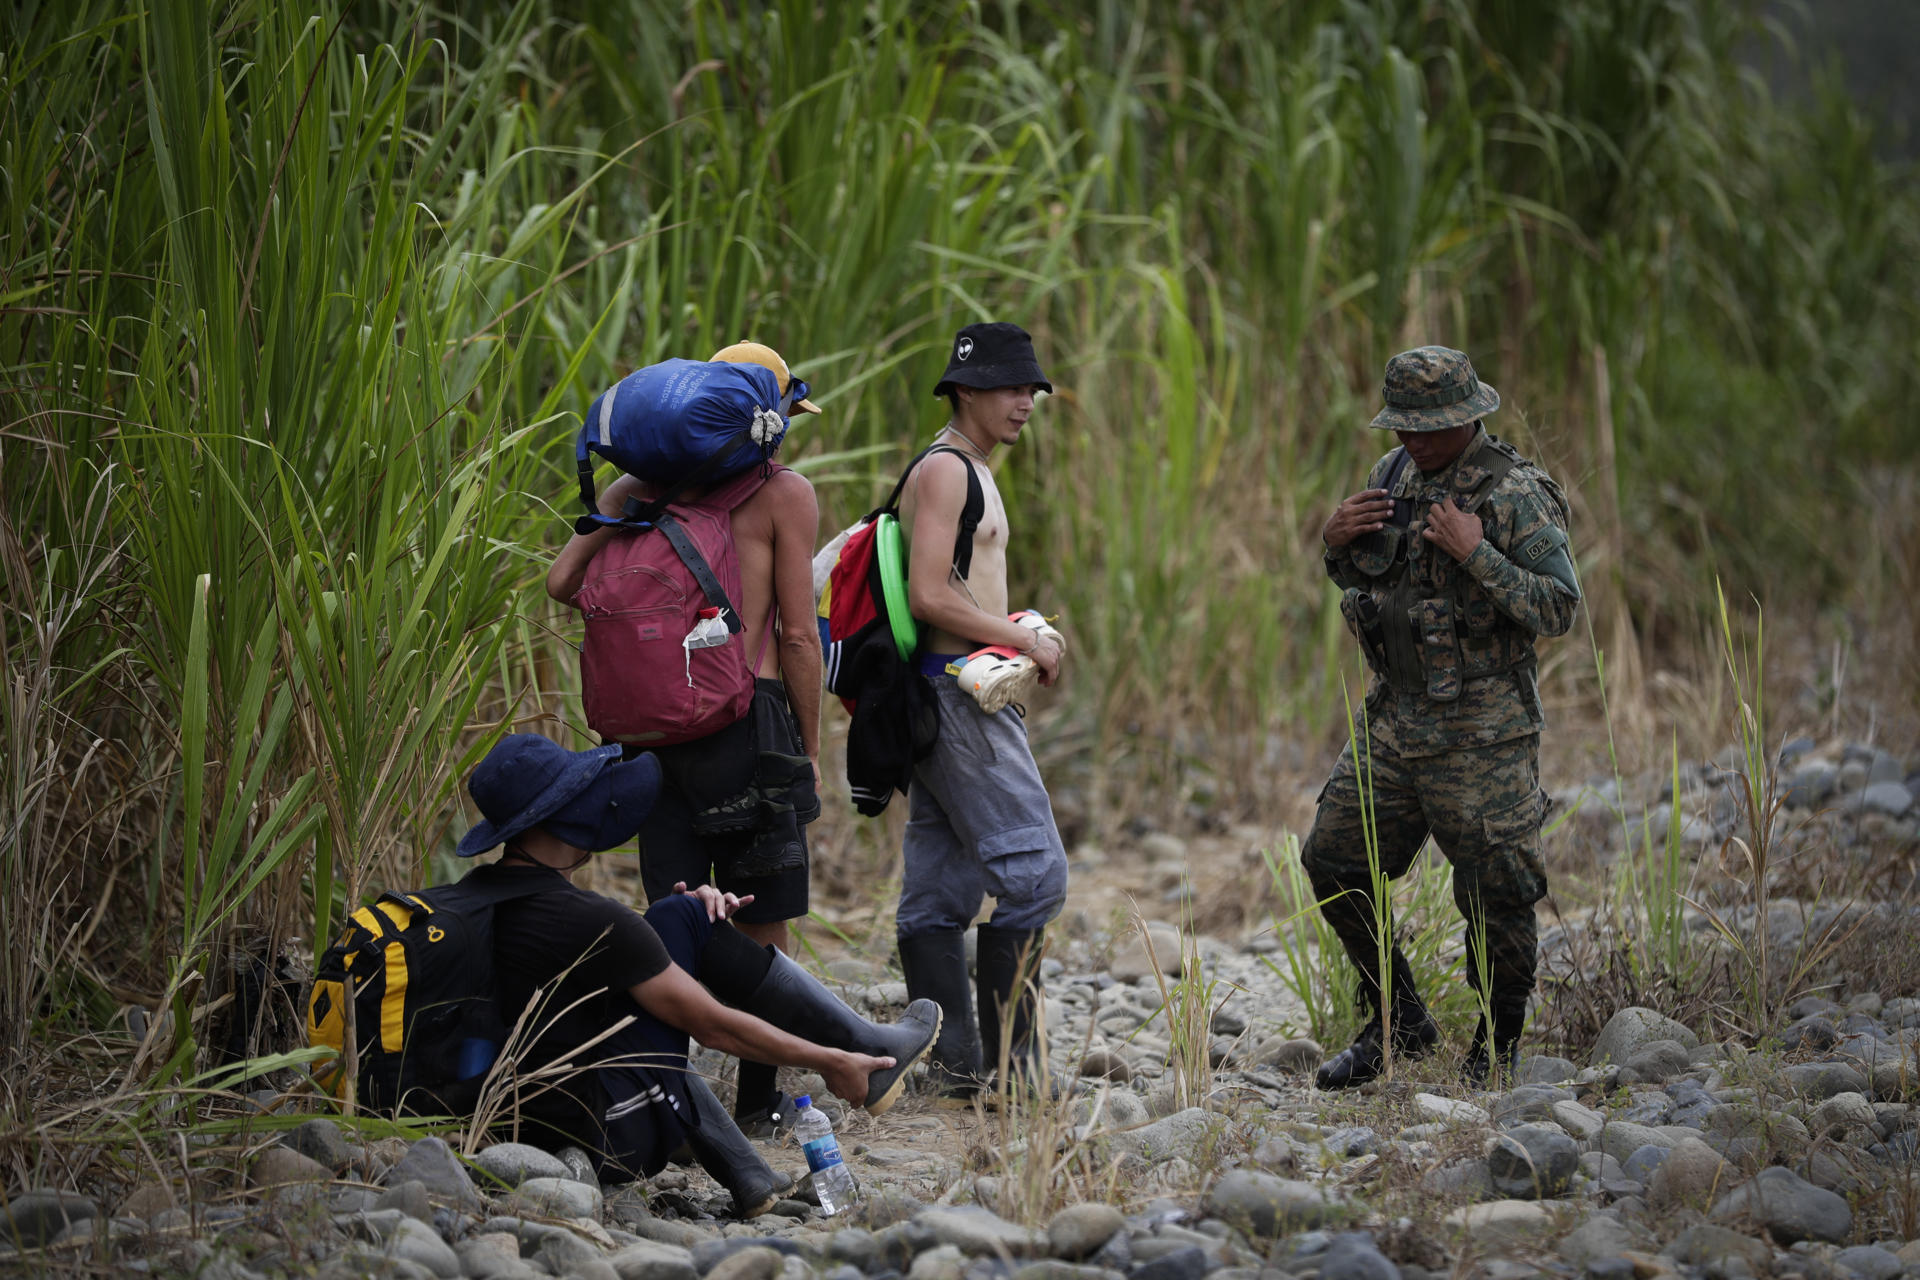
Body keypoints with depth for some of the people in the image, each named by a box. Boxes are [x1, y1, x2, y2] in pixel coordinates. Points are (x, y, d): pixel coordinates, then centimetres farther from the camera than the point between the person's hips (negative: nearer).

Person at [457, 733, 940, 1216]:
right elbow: (713, 1025, -11)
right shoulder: (588, 919, -20)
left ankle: (748, 1178, 22)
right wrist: (830, 1063, 0)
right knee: (686, 920, -2)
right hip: (609, 1140, -8)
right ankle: (868, 1051, 11)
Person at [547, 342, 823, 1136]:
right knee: (761, 922, 7)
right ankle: (757, 1100, 13)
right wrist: (809, 749, 2)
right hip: (748, 710, -4)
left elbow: (562, 582, 0)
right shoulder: (784, 493, -2)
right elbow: (796, 635, -6)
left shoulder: (644, 485, 10)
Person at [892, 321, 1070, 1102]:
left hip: (955, 699, 11)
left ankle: (956, 1069, 8)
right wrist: (1026, 640, -12)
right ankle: (1009, 1057, -10)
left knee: (939, 890, 7)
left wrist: (1027, 641, 13)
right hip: (958, 696, -11)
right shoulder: (944, 470, -11)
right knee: (1033, 870, -11)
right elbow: (929, 597, -20)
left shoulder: (971, 474, 22)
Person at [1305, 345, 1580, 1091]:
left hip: (1481, 735, -7)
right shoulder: (1393, 476, 7)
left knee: (1495, 892, -1)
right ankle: (1398, 1025, 21)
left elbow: (1559, 610, -18)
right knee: (1335, 864, 7)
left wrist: (1476, 554, -25)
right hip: (1395, 720, 7)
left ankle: (1498, 1048, 18)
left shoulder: (1517, 495, -13)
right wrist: (1335, 541, -2)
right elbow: (1357, 578, 20)